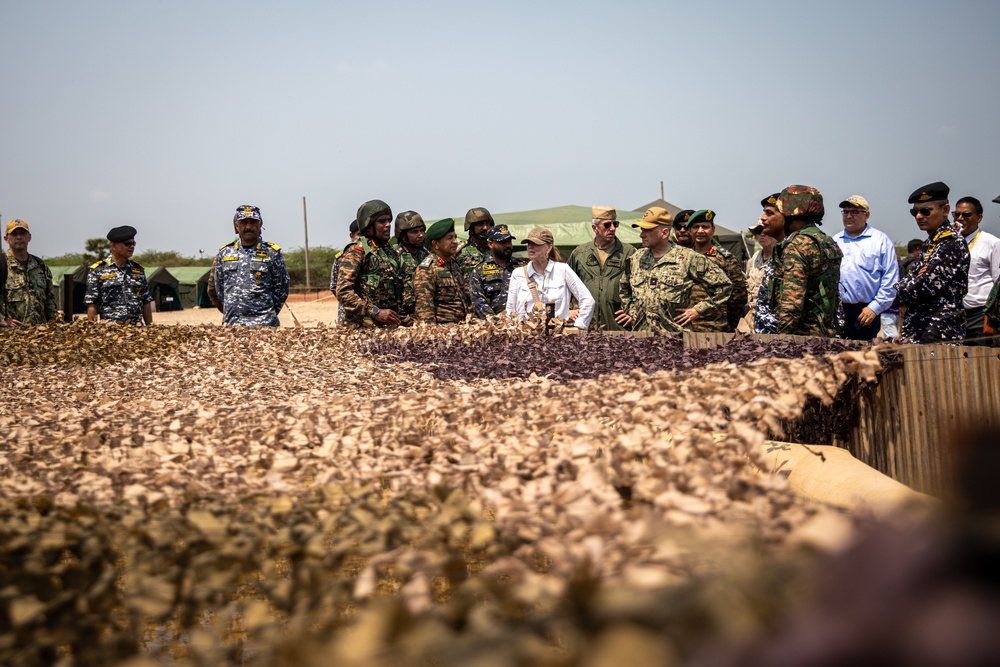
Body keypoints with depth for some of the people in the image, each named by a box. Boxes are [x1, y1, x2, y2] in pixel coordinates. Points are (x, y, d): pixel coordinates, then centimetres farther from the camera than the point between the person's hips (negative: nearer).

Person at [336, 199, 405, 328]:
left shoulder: (392, 252, 17)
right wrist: (376, 312, -18)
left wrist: (404, 320, 11)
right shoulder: (356, 252, -5)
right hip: (364, 326, -6)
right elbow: (343, 292, -15)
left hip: (391, 325, 7)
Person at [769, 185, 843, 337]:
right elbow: (836, 296, 20)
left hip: (803, 335, -9)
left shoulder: (797, 245, -14)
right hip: (827, 333, 10)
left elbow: (792, 302, -21)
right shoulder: (829, 243, 16)